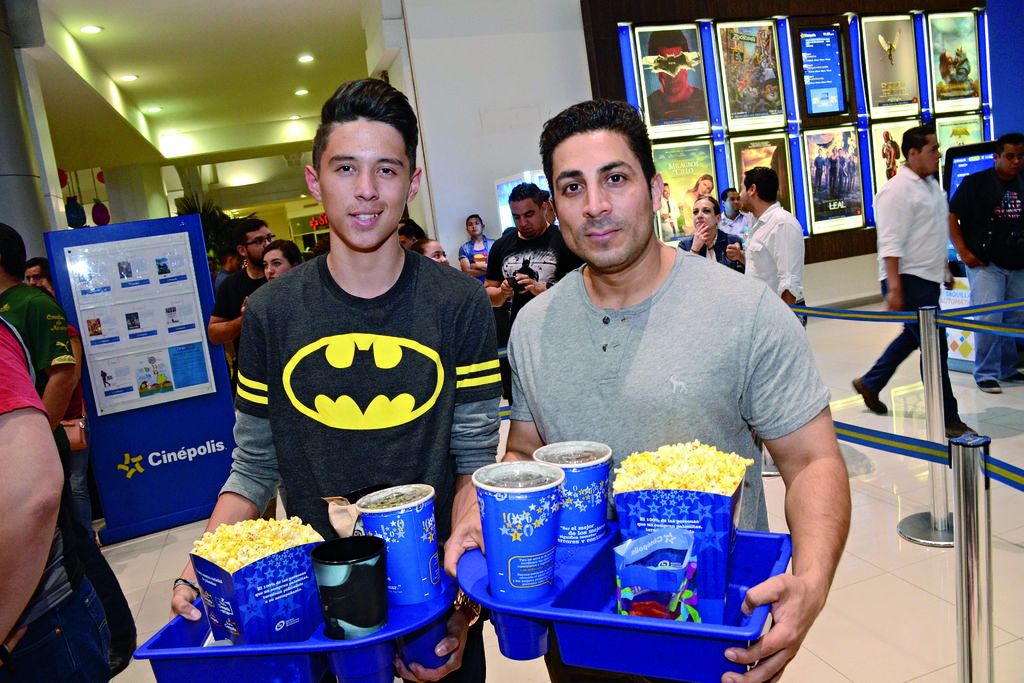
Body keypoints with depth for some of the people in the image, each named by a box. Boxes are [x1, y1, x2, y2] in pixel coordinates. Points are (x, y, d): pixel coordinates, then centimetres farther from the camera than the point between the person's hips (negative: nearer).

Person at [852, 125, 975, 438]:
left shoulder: (931, 185, 14)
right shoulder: (896, 190, -15)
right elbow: (891, 243, -20)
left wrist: (945, 270, 25)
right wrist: (894, 288, -25)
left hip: (928, 277, 10)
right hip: (909, 280, -10)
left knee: (913, 336, 20)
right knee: (935, 345, -7)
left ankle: (870, 383, 35)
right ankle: (948, 419, 2)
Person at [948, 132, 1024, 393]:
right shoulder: (976, 183, -6)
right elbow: (951, 216, -8)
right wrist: (963, 252, -14)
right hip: (985, 264, -5)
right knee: (989, 318, -10)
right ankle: (986, 374, 1)